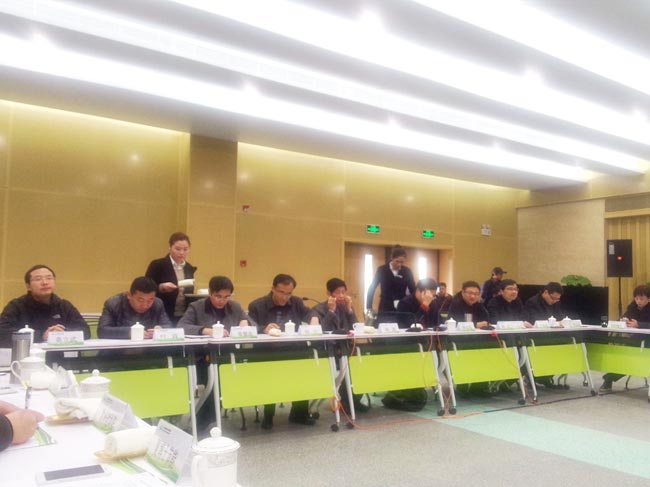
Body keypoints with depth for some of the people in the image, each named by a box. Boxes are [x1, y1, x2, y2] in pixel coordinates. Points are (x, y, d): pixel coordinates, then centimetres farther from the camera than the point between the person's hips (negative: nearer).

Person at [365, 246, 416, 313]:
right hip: (385, 307, -1)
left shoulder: (407, 271, 1)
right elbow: (371, 289, 2)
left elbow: (413, 290, 6)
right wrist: (369, 308, -4)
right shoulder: (382, 270, -2)